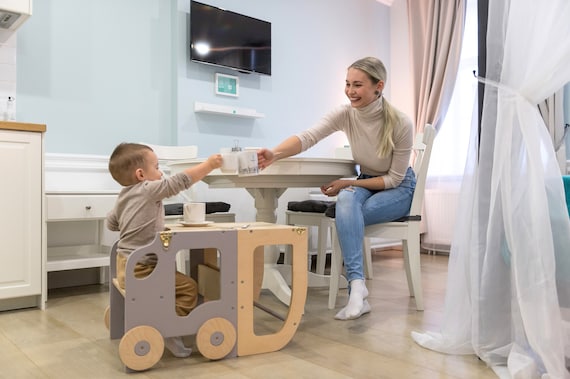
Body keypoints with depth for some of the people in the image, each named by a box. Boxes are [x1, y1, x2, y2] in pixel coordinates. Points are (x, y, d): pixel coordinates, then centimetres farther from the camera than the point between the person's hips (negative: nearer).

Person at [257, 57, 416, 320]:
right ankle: (357, 284, -38)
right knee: (346, 201, -34)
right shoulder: (345, 114, -15)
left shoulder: (401, 123, -23)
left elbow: (394, 178, -17)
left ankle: (356, 291, -23)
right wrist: (274, 154, -50)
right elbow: (307, 137, -31)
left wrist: (348, 184, -25)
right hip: (366, 183, 3)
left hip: (399, 189, -3)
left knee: (347, 217, -31)